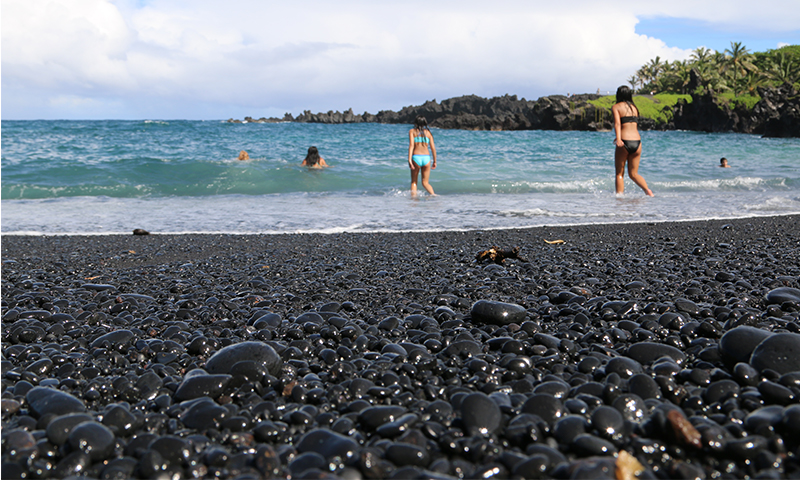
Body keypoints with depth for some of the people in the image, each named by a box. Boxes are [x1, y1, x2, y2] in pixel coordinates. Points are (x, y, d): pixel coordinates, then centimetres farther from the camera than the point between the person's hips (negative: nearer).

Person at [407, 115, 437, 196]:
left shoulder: (412, 131, 6)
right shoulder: (428, 132, 13)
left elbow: (411, 145, -8)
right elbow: (433, 148, 9)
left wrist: (409, 159, -15)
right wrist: (434, 161, 17)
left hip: (416, 157, -2)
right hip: (427, 158, 2)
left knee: (414, 182, 13)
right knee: (425, 182, 10)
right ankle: (433, 194, -16)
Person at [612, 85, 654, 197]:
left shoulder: (616, 107, 2)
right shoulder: (634, 107, 18)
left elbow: (617, 123, -13)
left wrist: (618, 138, -26)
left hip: (625, 143, -5)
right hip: (637, 142, 5)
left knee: (619, 173, 7)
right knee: (633, 174, 13)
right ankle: (647, 190, -8)